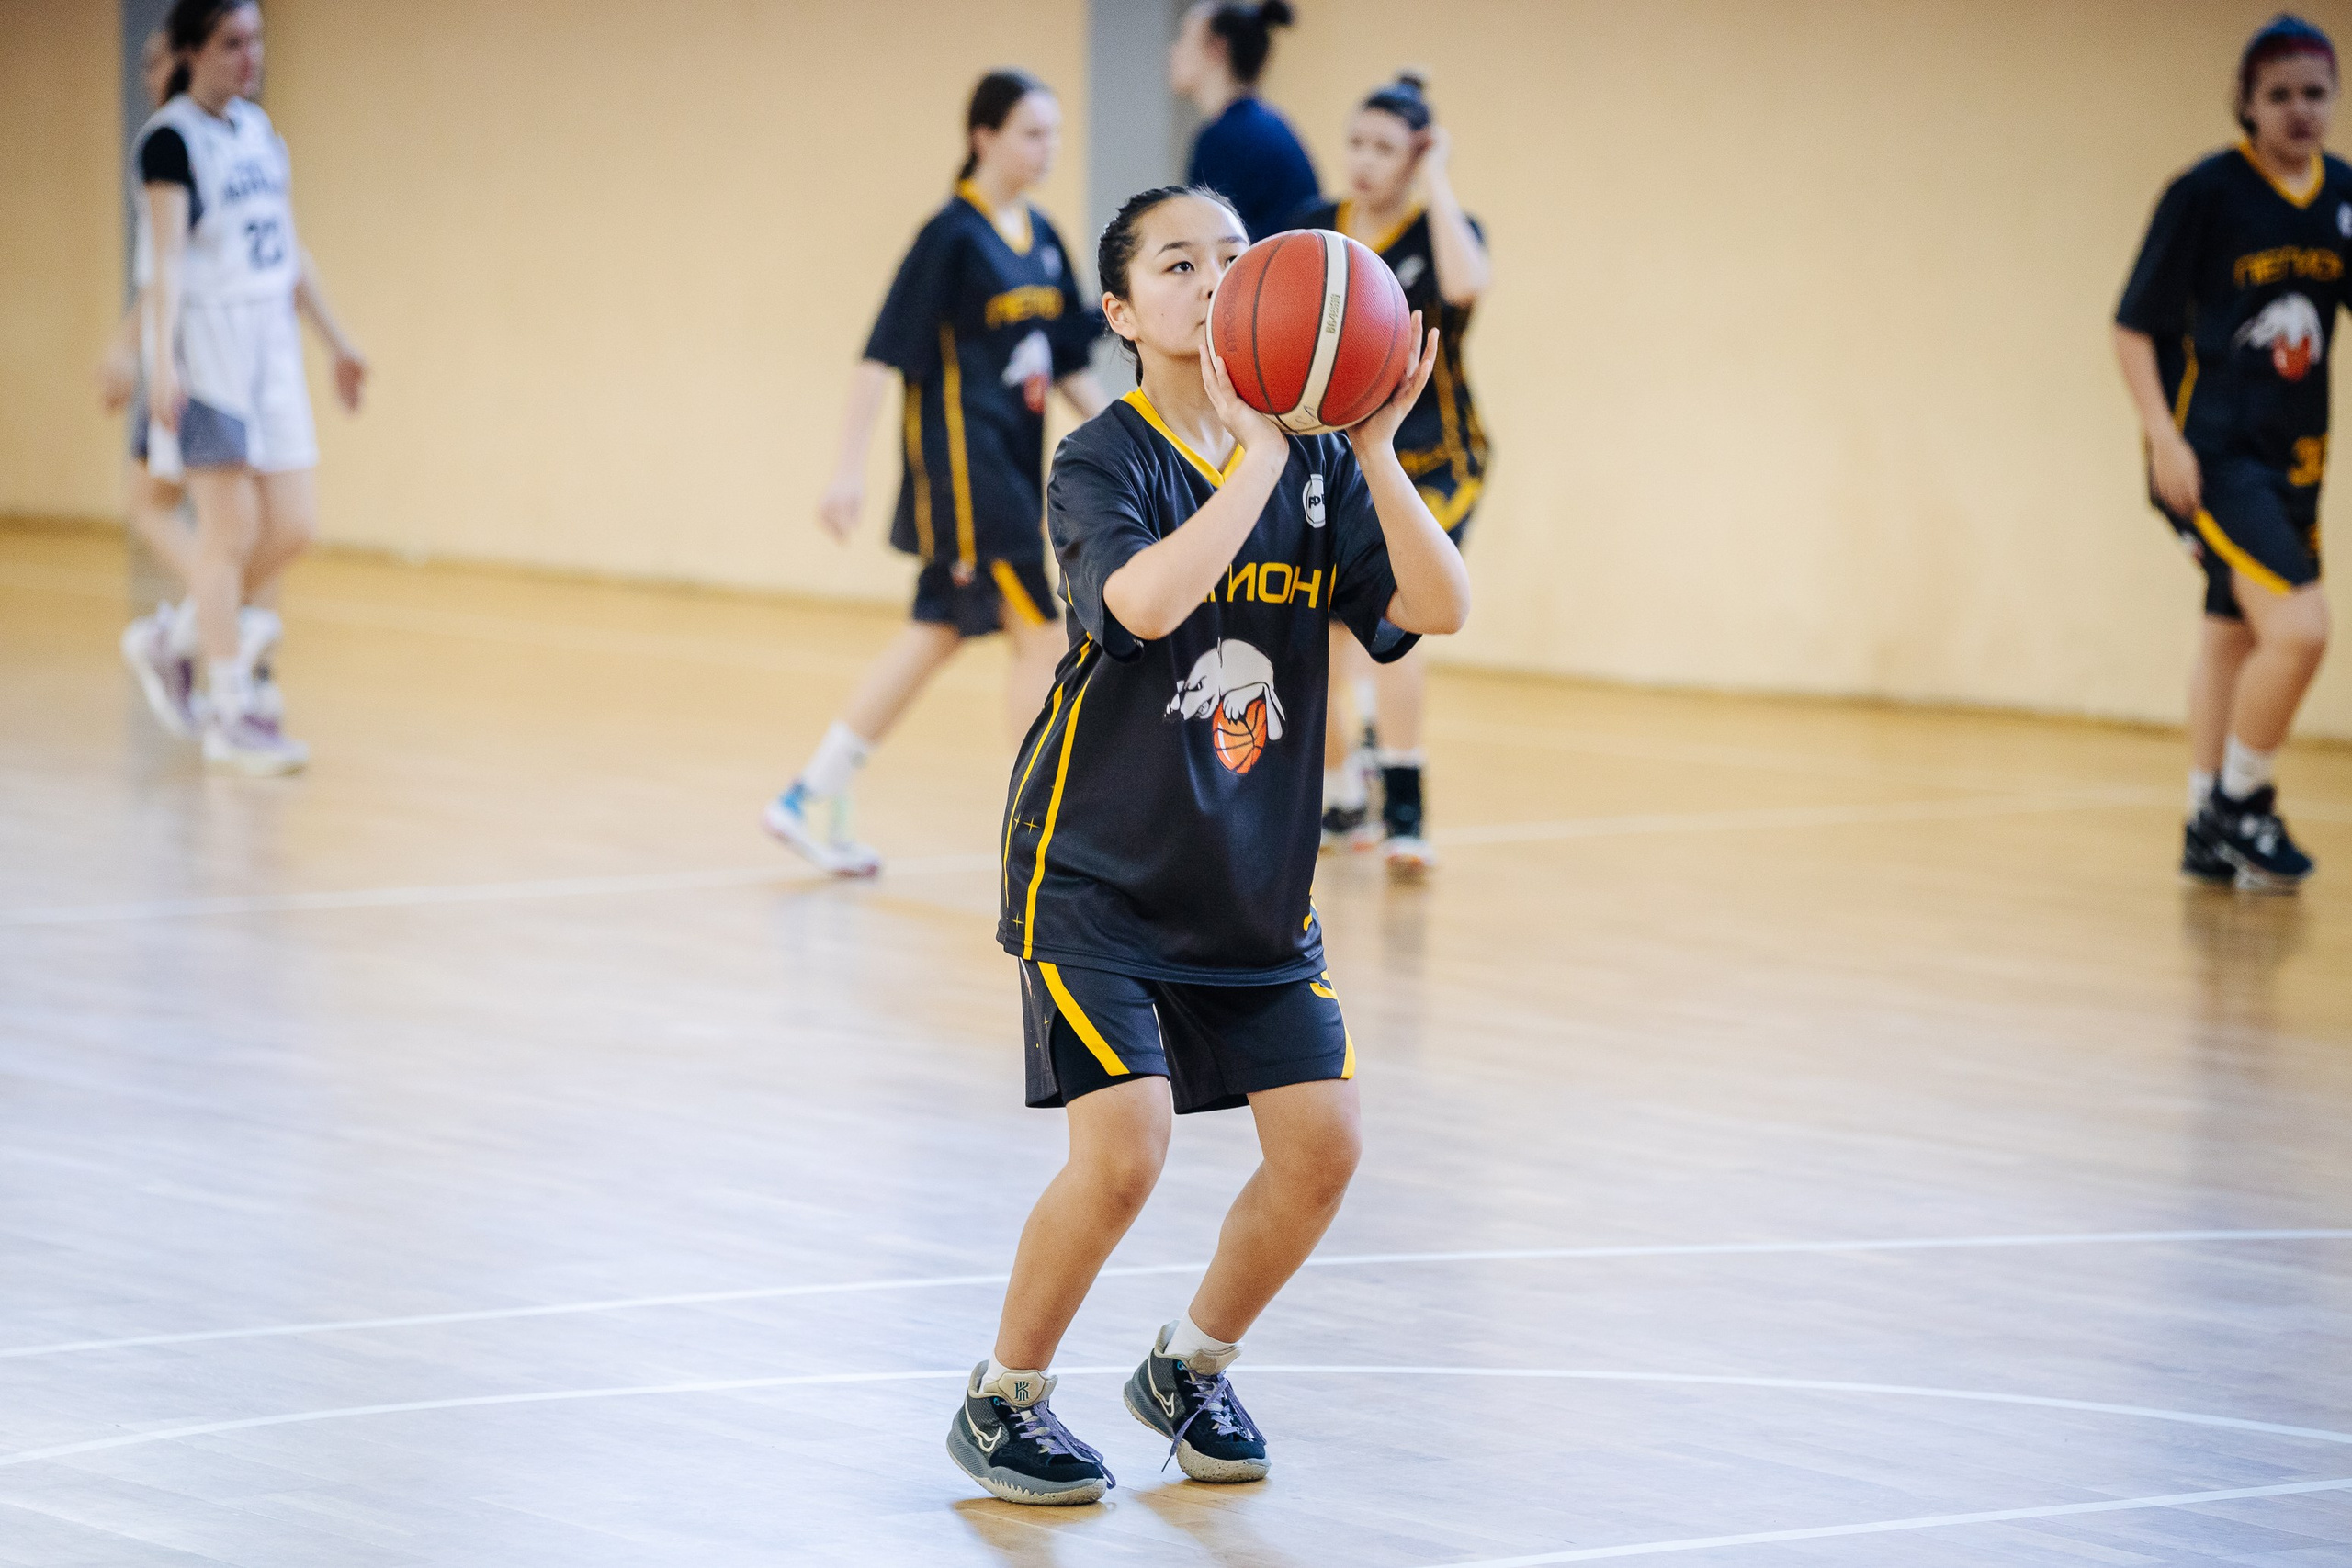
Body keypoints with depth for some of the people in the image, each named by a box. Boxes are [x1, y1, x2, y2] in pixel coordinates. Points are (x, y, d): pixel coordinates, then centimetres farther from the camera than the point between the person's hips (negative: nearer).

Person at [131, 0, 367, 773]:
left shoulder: (258, 128, 13)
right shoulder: (171, 140, -9)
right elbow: (167, 257, -18)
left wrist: (335, 339, 21)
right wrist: (162, 359, -28)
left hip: (270, 343, 8)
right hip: (205, 340, -8)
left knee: (293, 527, 4)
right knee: (233, 528, -7)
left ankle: (182, 635, 24)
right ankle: (230, 718, -1)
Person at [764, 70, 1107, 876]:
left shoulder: (1042, 241, 11)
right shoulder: (952, 237, -12)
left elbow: (1068, 364, 18)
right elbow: (885, 354, -14)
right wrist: (848, 469, -18)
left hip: (1010, 468, 8)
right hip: (960, 467, -8)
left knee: (934, 638, 12)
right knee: (1041, 634, -8)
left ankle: (809, 802, 20)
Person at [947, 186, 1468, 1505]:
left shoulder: (1315, 467, 1)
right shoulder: (1104, 462, -12)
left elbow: (1441, 607, -12)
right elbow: (1144, 602, -33)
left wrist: (1375, 453, -24)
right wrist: (1257, 454, -33)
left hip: (1256, 885, 5)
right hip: (1096, 874, -5)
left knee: (1322, 1146, -1)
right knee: (1125, 1148, -17)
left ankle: (1190, 1368, 24)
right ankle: (1004, 1402, 6)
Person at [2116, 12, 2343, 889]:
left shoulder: (2342, 197, 4)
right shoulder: (2207, 194, -11)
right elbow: (2134, 326, -8)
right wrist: (2163, 436, -18)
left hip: (2291, 457, 6)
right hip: (2213, 452, -6)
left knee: (2233, 636, 16)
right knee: (2298, 625, -19)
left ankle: (2207, 834, 26)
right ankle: (2240, 803, -1)